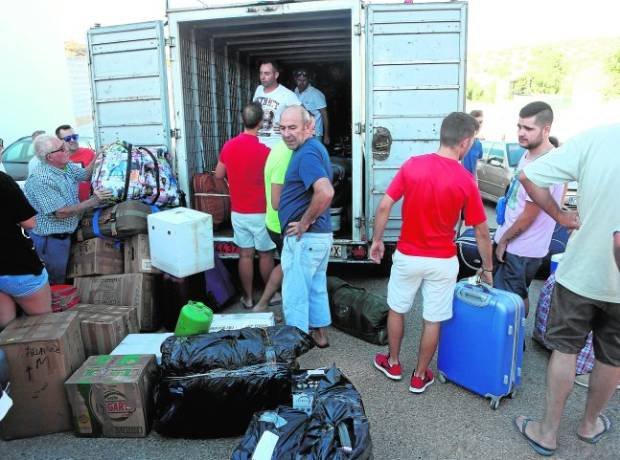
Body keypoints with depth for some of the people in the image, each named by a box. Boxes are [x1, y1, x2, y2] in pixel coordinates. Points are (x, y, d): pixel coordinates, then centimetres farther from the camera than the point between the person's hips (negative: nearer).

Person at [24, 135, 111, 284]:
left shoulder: (66, 166, -3)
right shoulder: (41, 180, -28)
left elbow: (85, 174, 15)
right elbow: (61, 213, -28)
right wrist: (93, 202, -29)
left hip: (63, 234, 8)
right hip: (49, 241, -8)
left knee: (62, 278, 25)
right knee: (55, 284, 10)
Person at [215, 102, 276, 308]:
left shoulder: (228, 146, -3)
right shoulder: (264, 151, -18)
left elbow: (218, 174, 10)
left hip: (238, 212, 4)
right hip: (261, 213, -4)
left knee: (245, 255, 12)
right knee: (265, 255, 12)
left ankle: (248, 297, 22)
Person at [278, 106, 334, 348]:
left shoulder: (307, 154, -20)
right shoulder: (314, 148, 11)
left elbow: (325, 192, -36)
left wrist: (305, 222, -23)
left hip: (304, 238, -10)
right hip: (320, 235, 10)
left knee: (294, 294, 4)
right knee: (316, 287, 21)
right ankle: (319, 334, 36)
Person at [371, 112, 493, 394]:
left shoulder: (412, 165, -8)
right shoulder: (466, 181, -12)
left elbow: (384, 207, -8)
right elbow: (482, 233, -6)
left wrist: (377, 240, 6)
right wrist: (487, 268, 8)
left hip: (407, 256, 2)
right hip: (442, 261, -1)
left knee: (397, 310, 21)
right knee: (433, 320, 14)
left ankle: (393, 364, 37)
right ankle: (420, 376, 27)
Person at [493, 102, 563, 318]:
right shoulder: (528, 153, 4)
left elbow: (528, 217, -22)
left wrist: (503, 240, -8)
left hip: (521, 251, -9)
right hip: (512, 244, 9)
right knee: (517, 298, 20)